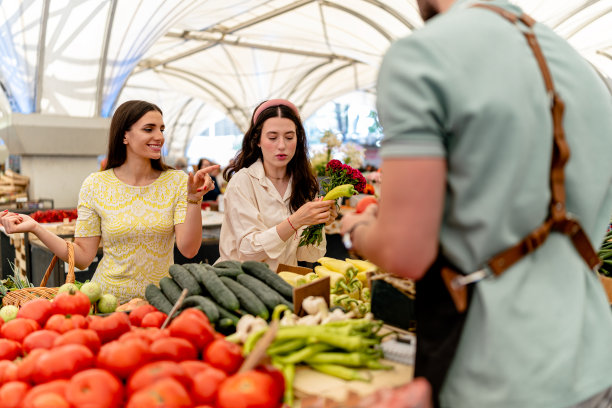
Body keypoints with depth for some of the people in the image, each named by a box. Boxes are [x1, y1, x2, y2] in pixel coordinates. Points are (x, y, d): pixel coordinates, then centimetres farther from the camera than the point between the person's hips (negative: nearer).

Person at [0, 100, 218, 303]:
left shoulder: (177, 181, 1)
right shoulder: (95, 185, 1)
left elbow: (188, 249, -8)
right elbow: (83, 256, 2)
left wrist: (194, 199, -18)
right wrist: (35, 228, -7)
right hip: (109, 300, 0)